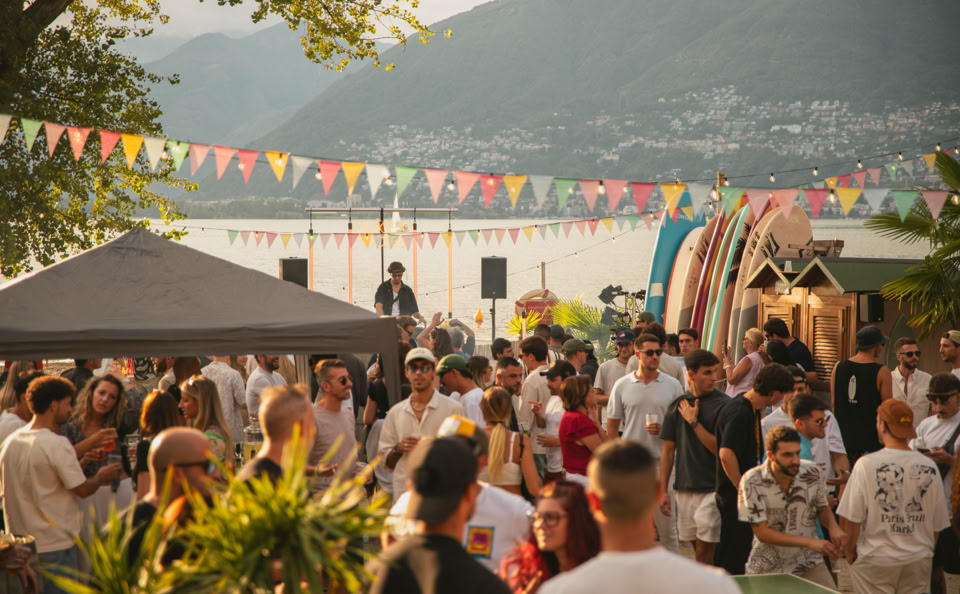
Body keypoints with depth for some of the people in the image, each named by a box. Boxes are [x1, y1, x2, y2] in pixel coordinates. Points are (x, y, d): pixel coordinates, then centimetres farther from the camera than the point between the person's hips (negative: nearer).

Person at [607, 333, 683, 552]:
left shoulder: (672, 385, 3)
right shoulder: (622, 385, 4)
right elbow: (612, 426, 7)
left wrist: (664, 429, -13)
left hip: (661, 460, -1)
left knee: (666, 521, 0)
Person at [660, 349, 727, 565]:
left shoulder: (723, 405, -5)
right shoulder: (677, 405, 8)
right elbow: (668, 450, 11)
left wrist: (694, 422, -12)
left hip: (712, 490, -4)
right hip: (685, 490, 4)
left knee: (704, 553, -8)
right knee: (699, 551, 10)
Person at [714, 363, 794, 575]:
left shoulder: (752, 409, 9)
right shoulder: (739, 412, -22)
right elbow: (726, 454, -30)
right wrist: (743, 490, -22)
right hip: (734, 495, -10)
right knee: (732, 559, -3)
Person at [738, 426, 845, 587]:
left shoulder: (812, 473, -8)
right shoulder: (752, 482, -17)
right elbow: (762, 532, -17)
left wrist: (833, 527, -15)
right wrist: (809, 542, -24)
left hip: (808, 564, 2)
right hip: (767, 568, -2)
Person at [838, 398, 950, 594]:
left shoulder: (867, 464, -13)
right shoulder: (930, 467, -2)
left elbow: (850, 519, -9)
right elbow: (938, 523, 7)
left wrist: (849, 551, 6)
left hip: (875, 562, -3)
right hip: (919, 563, 3)